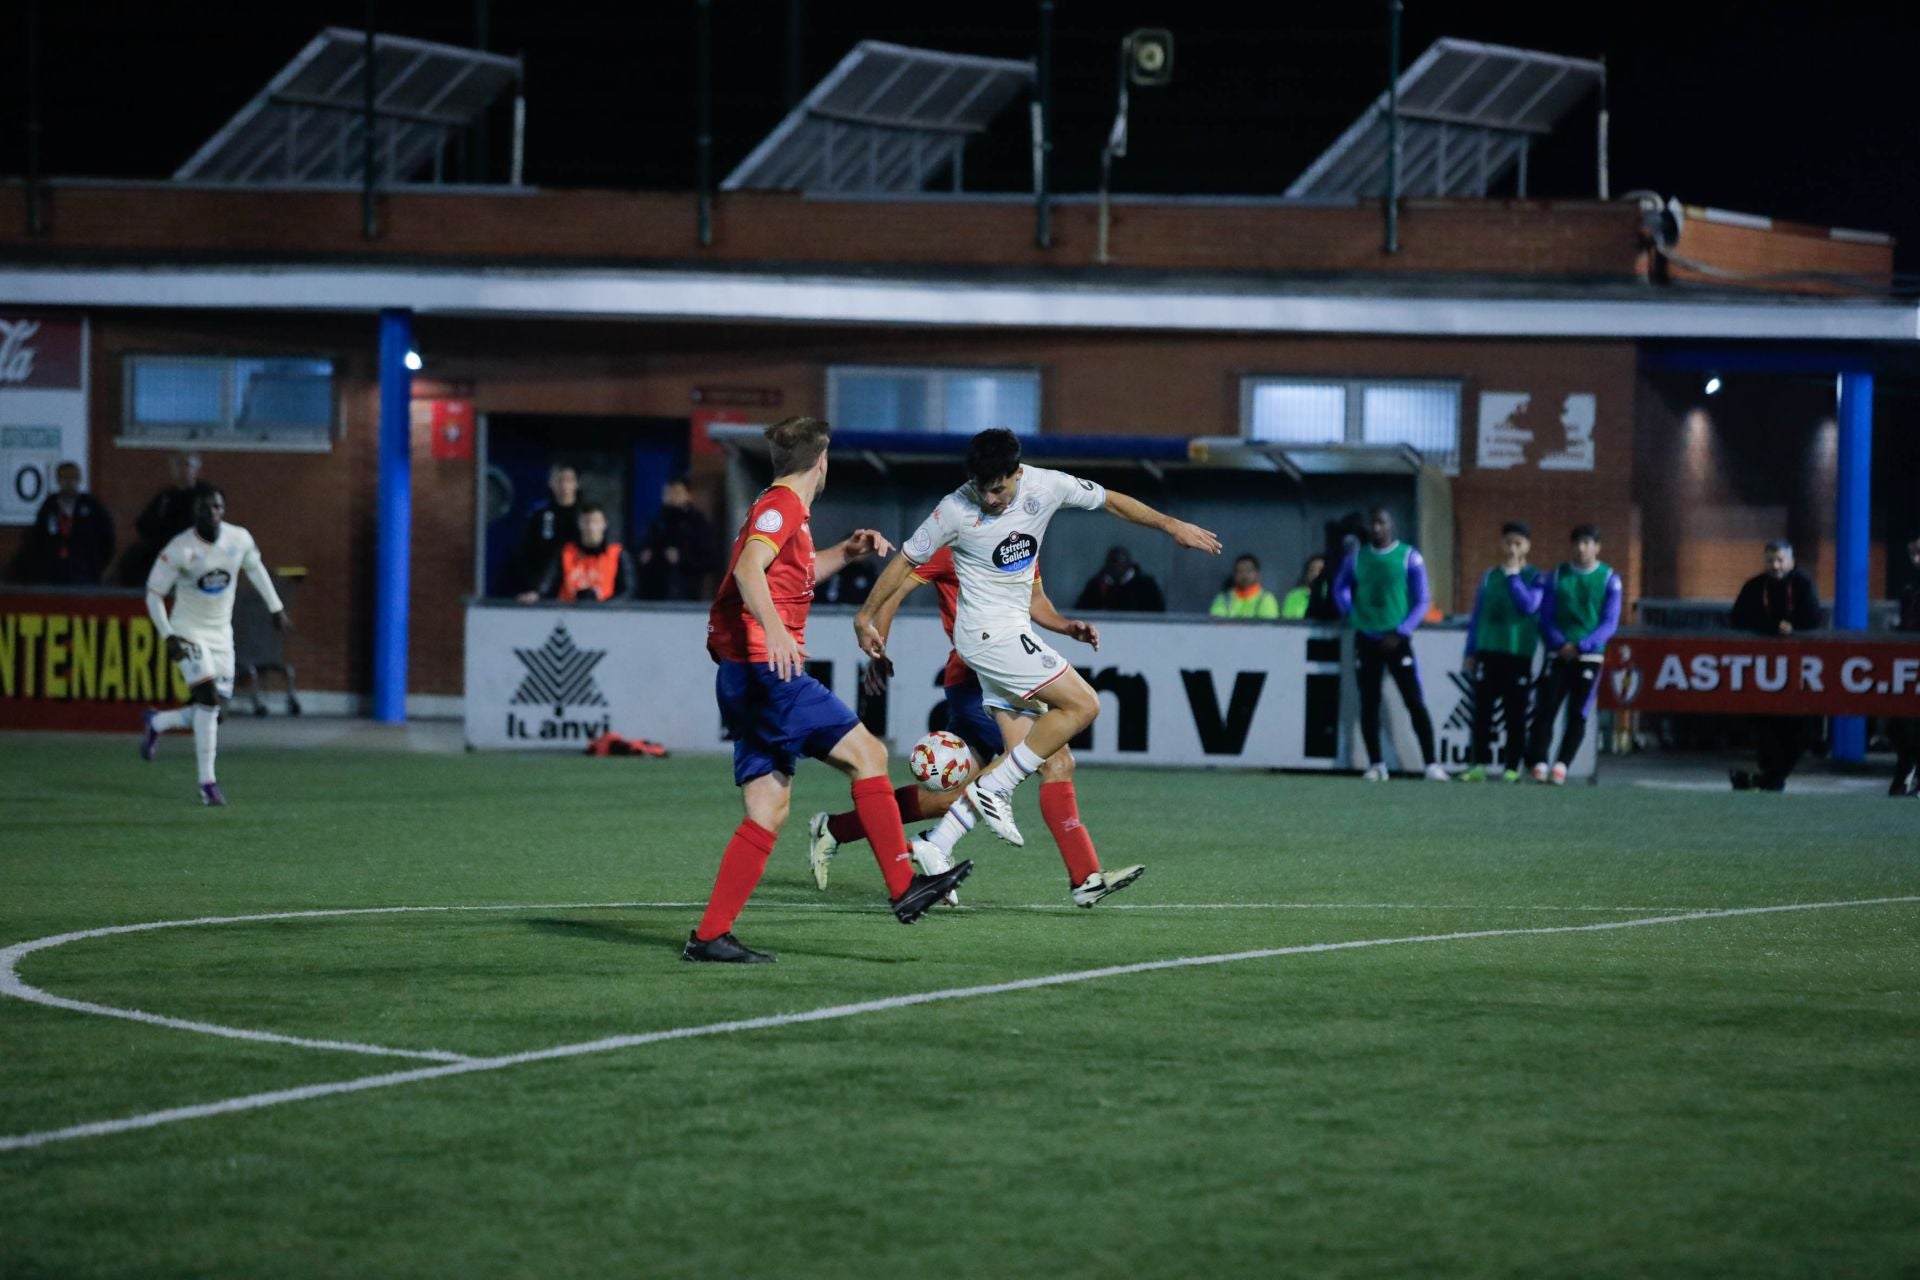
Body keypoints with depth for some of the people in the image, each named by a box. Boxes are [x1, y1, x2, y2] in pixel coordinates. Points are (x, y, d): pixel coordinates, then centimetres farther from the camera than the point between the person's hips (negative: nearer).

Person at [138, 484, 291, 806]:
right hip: (189, 631, -5)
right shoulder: (180, 550, -19)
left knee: (210, 709, 4)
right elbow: (154, 594, -11)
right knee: (209, 698, -20)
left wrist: (276, 608, 19)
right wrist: (168, 636, -19)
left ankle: (157, 722, 34)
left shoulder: (239, 539, -7)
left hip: (221, 633, 5)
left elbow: (255, 569, 15)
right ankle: (207, 782, -12)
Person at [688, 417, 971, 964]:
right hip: (763, 667, -10)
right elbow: (748, 570, -25)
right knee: (866, 753, -8)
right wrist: (773, 630, -40)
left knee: (769, 811, 6)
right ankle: (904, 887, -7)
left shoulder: (783, 508, 22)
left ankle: (710, 935, 2)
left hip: (743, 676, 10)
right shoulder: (782, 505, -8)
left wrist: (844, 552, 28)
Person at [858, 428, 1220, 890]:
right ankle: (992, 791, -13)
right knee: (1082, 703, -16)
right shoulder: (956, 510, -15)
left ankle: (933, 852, 0)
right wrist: (866, 617, 2)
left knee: (1024, 759, 0)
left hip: (1011, 632, 7)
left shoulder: (1046, 487, -4)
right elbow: (906, 561, -3)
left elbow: (1111, 501, 11)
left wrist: (1172, 525, 13)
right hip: (988, 632, -7)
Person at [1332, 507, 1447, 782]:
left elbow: (1421, 603, -3)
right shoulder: (1356, 557, 6)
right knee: (1369, 704, 3)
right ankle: (1376, 765, 10)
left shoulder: (1409, 558, -3)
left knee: (1415, 702, -9)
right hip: (1366, 639, 3)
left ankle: (1431, 764, -10)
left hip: (1397, 641, -3)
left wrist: (1400, 633, -12)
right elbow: (1340, 587, 23)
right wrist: (1349, 612, 6)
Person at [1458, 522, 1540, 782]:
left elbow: (1528, 606, -15)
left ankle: (1511, 768, 4)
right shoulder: (1489, 576, 10)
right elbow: (1477, 615, 12)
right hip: (1488, 652, 3)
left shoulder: (1534, 577, 2)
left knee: (1515, 715, 1)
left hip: (1519, 654, -3)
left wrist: (1513, 575, -13)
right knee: (1482, 712, 0)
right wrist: (1470, 652, 9)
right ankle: (1478, 765, 3)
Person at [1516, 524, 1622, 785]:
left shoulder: (1609, 579, 3)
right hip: (1559, 654, 1)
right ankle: (1539, 764, -9)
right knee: (1545, 710, -9)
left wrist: (1580, 646, -13)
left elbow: (1610, 624, -2)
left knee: (1578, 715, -5)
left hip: (1589, 657, -1)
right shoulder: (1557, 576, 8)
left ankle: (1561, 766, -4)